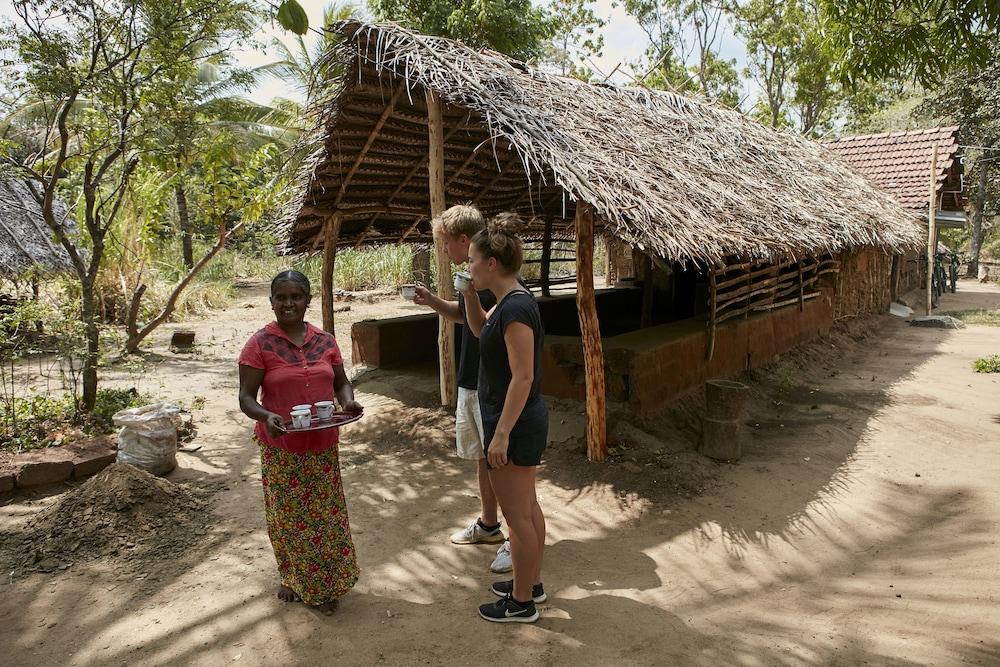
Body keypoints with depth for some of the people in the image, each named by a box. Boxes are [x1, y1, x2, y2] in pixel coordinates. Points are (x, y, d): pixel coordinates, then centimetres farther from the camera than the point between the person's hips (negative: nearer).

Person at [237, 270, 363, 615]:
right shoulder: (259, 344, -8)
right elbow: (246, 397, -9)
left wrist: (348, 402, -12)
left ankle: (326, 582, 27)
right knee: (287, 515, 9)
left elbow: (341, 382, 11)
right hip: (281, 447, -2)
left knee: (325, 512, 8)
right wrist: (265, 416, -29)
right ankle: (292, 576, 34)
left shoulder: (325, 340, 3)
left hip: (323, 445, 3)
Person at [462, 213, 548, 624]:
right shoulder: (511, 301, 6)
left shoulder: (515, 308, -23)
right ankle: (531, 582, 38)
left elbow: (523, 377, -25)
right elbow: (480, 330, 25)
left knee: (516, 515, 5)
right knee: (527, 506, 21)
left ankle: (521, 603, 21)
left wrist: (501, 433, -22)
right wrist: (471, 296, 8)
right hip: (525, 422, 10)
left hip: (514, 425, -10)